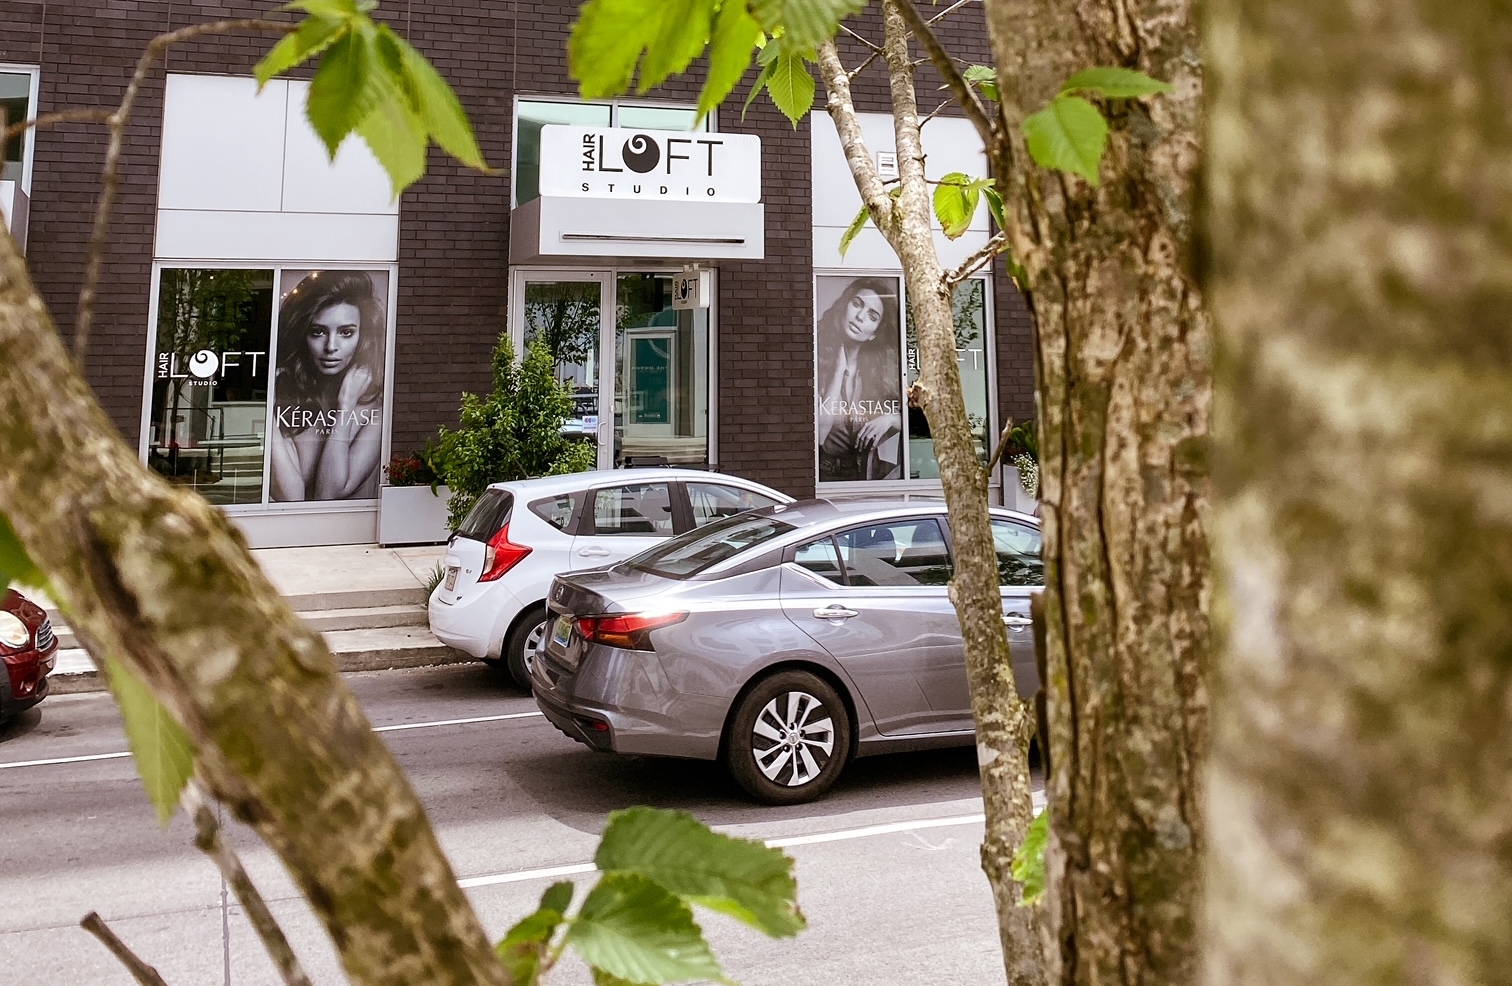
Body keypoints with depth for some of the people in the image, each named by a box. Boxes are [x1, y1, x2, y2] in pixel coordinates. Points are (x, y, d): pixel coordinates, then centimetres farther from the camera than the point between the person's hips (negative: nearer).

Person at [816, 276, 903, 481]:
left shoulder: (885, 363, 0)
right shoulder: (818, 354, -10)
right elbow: (818, 433, -17)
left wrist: (890, 419, -10)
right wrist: (840, 367, -14)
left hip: (871, 472, 3)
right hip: (825, 473, -3)